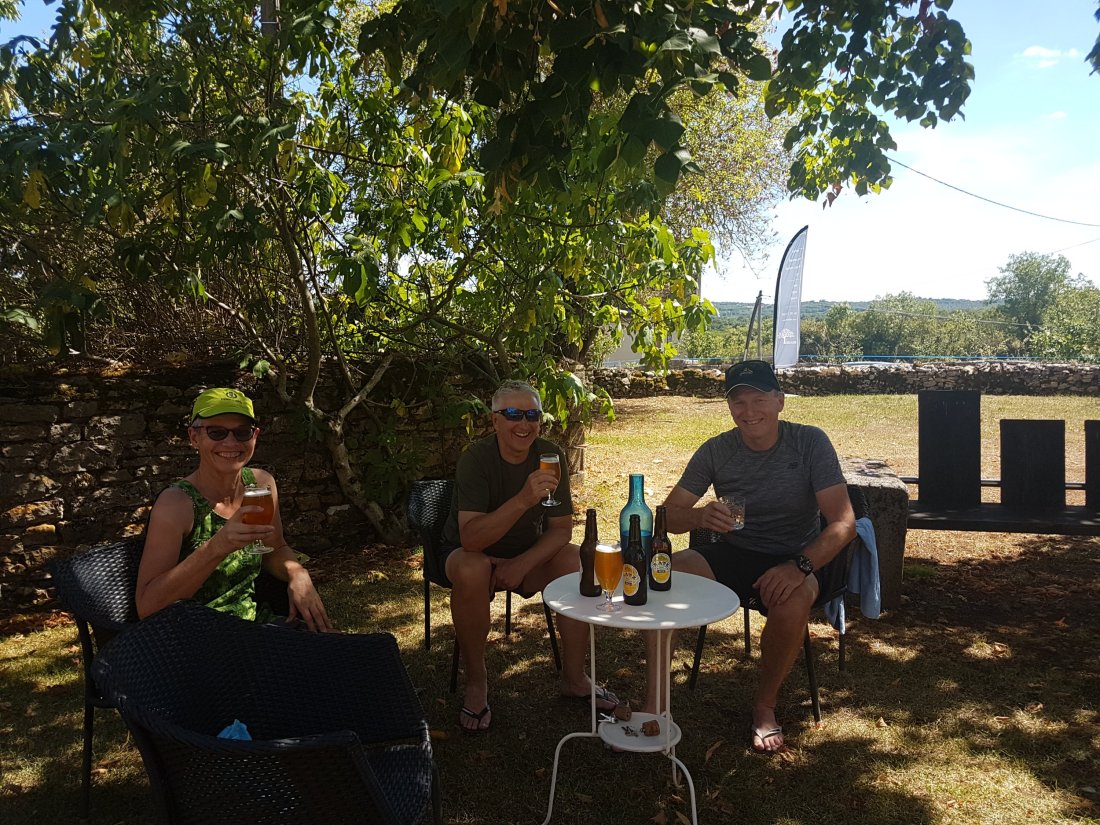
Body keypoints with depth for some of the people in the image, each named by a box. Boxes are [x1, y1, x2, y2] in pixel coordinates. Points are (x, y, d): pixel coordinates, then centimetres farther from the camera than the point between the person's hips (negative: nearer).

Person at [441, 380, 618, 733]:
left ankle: (574, 677, -5)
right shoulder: (476, 459, -24)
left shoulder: (550, 455, -12)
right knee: (471, 570, -36)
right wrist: (523, 499, -48)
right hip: (471, 553, -3)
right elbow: (470, 538, -36)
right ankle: (476, 682, -15)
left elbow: (561, 529, -8)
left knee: (578, 561, -23)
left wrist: (522, 564, -22)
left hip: (528, 552, 3)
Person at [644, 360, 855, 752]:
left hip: (791, 560, -2)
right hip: (732, 554, 2)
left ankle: (765, 705, -8)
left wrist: (800, 565, -32)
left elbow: (843, 522, -15)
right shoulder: (716, 451, -3)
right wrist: (700, 516, -27)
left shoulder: (810, 443, -10)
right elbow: (668, 513, -4)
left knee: (794, 600, -36)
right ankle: (653, 704, -16)